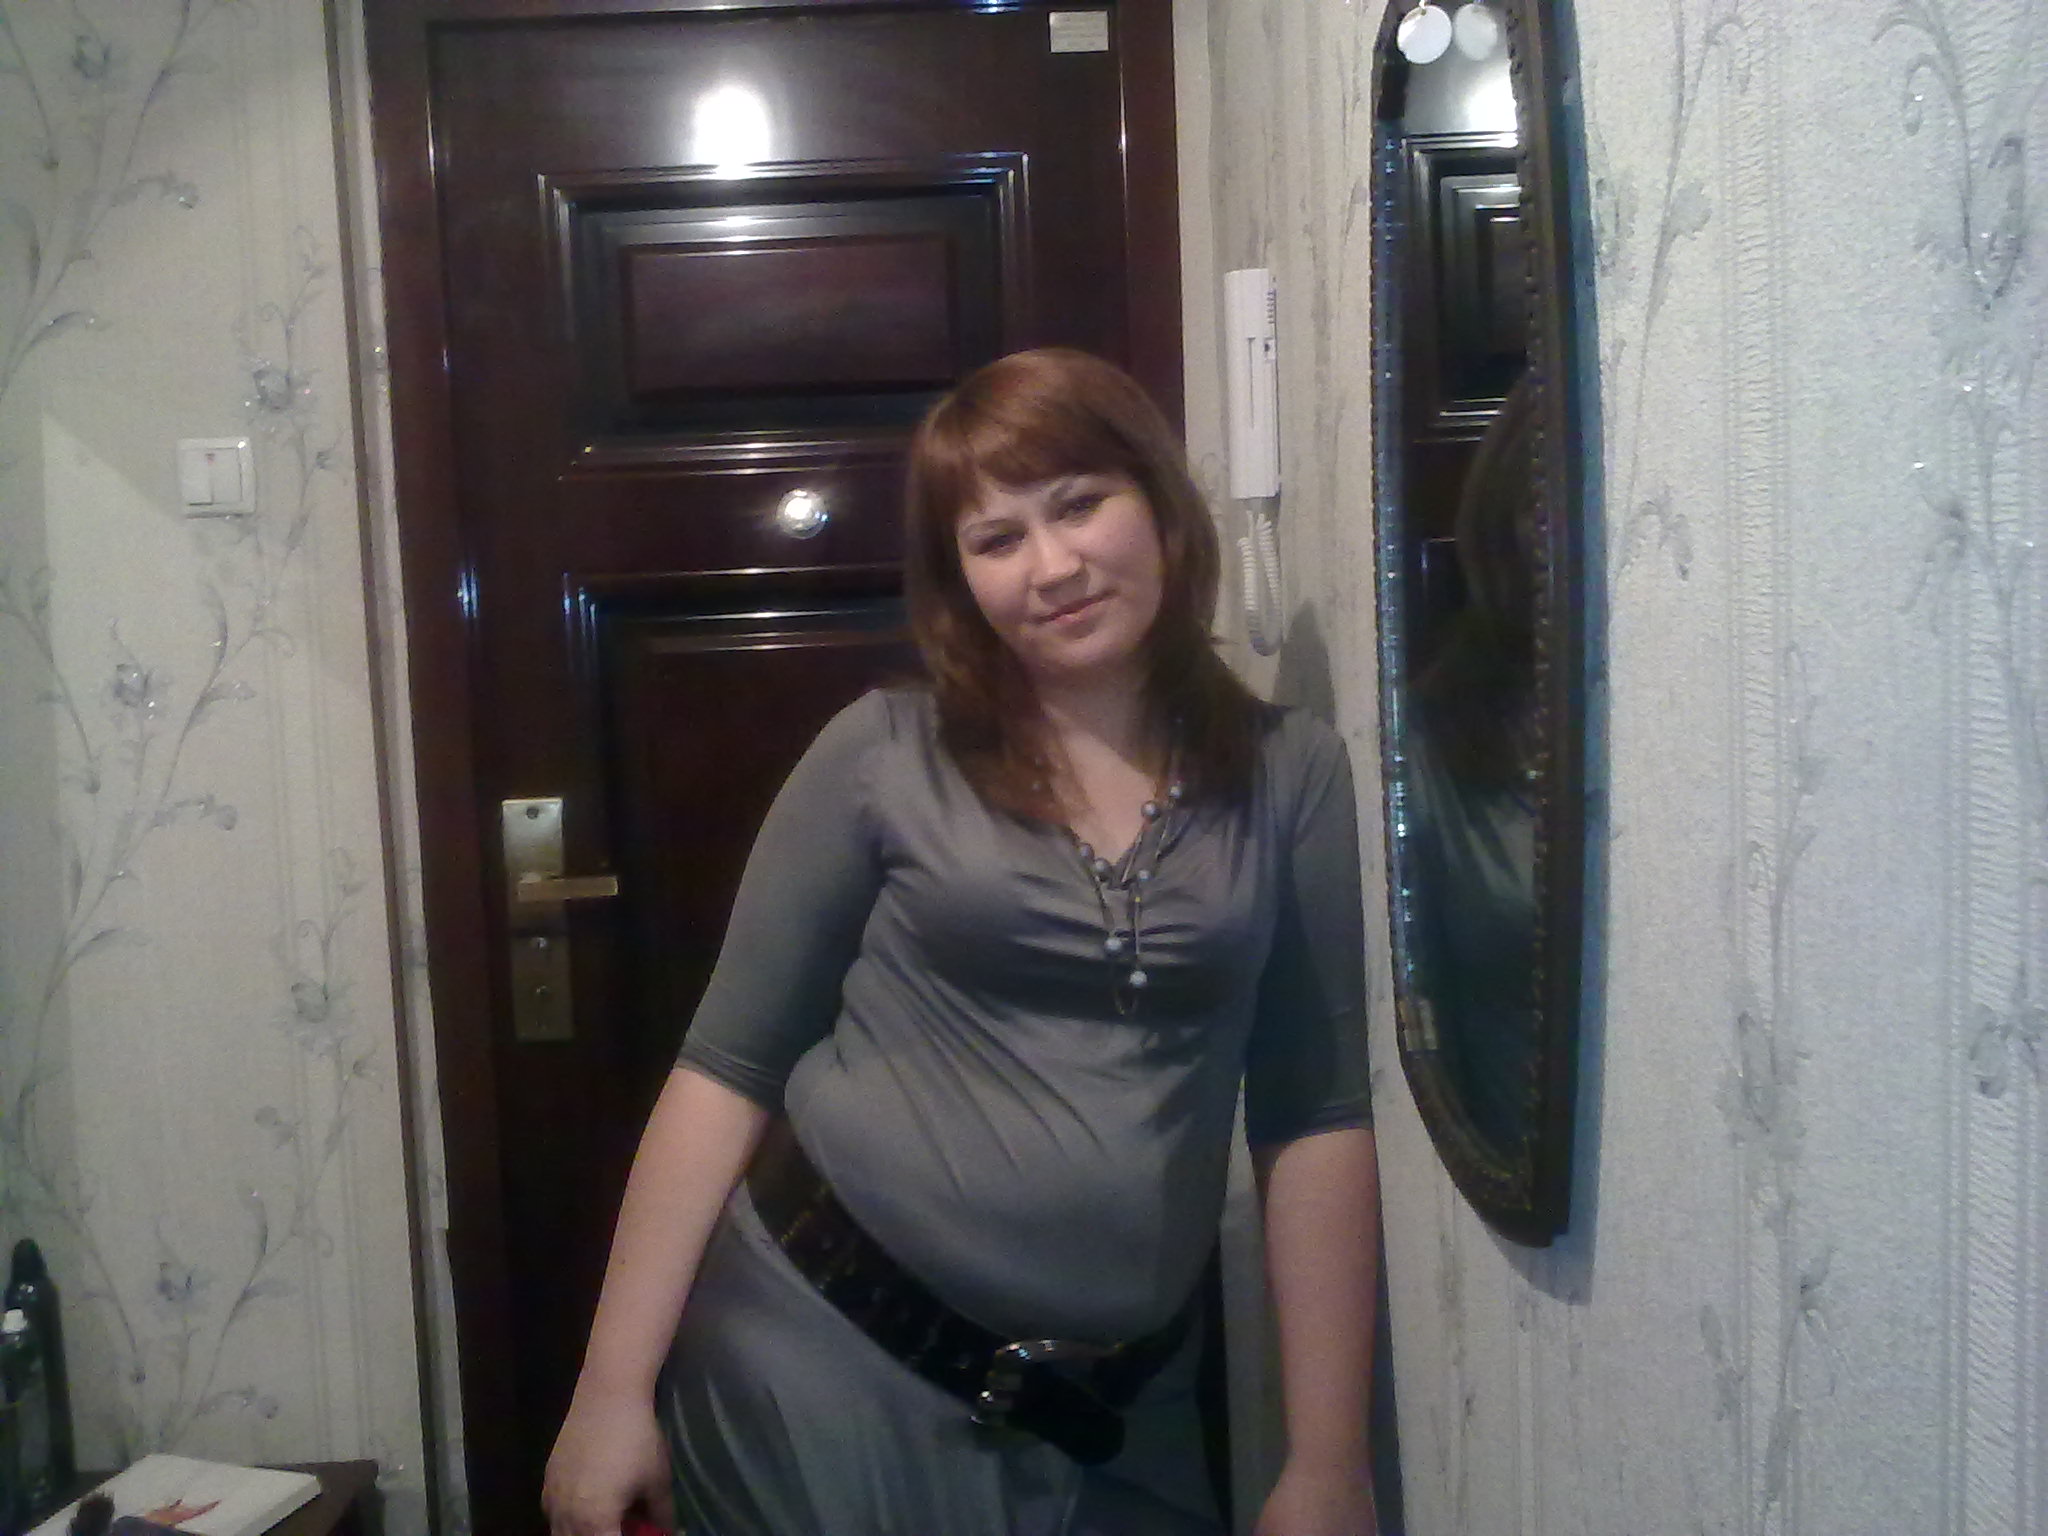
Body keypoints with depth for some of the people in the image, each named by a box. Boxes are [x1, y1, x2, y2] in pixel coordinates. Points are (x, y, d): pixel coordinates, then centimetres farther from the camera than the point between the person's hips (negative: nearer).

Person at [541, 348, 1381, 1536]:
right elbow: (729, 1066, -3)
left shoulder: (1290, 773, -1)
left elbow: (1315, 1118, 0)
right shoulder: (885, 756, -5)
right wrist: (617, 1388, -6)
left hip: (1114, 1417, 2)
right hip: (821, 1354, -1)